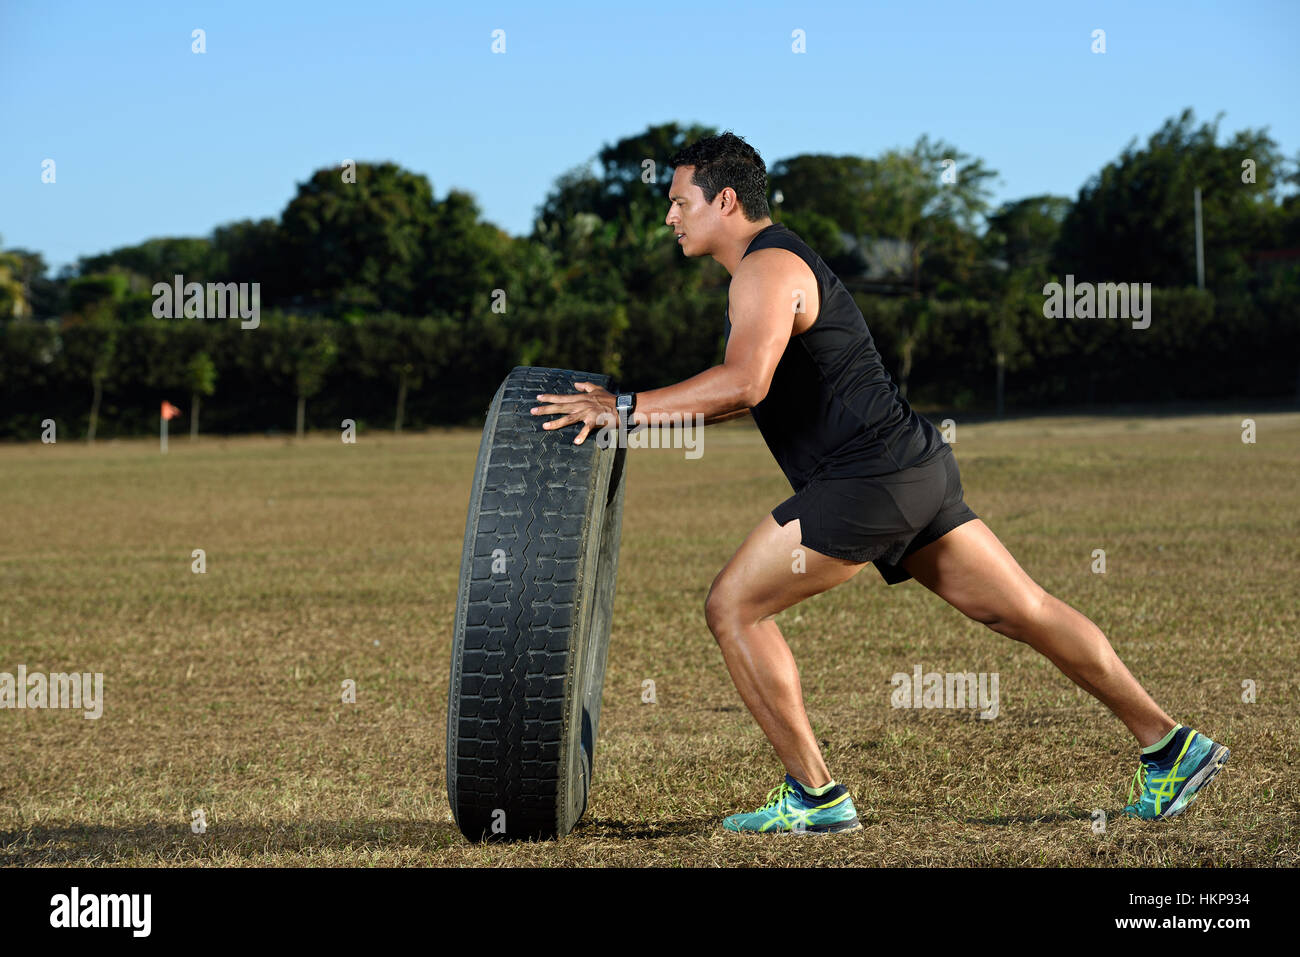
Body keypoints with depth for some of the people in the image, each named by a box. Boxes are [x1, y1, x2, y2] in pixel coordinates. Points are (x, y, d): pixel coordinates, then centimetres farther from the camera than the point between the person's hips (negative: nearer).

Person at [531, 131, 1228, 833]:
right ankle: (1172, 749, 16)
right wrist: (644, 416, 21)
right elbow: (755, 390, 31)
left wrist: (625, 408, -23)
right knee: (1023, 612, 12)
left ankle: (814, 797, 0)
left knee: (733, 607, -4)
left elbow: (743, 383, -28)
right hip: (917, 470, 10)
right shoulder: (777, 260, 22)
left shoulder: (766, 269, -11)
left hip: (870, 480, -10)